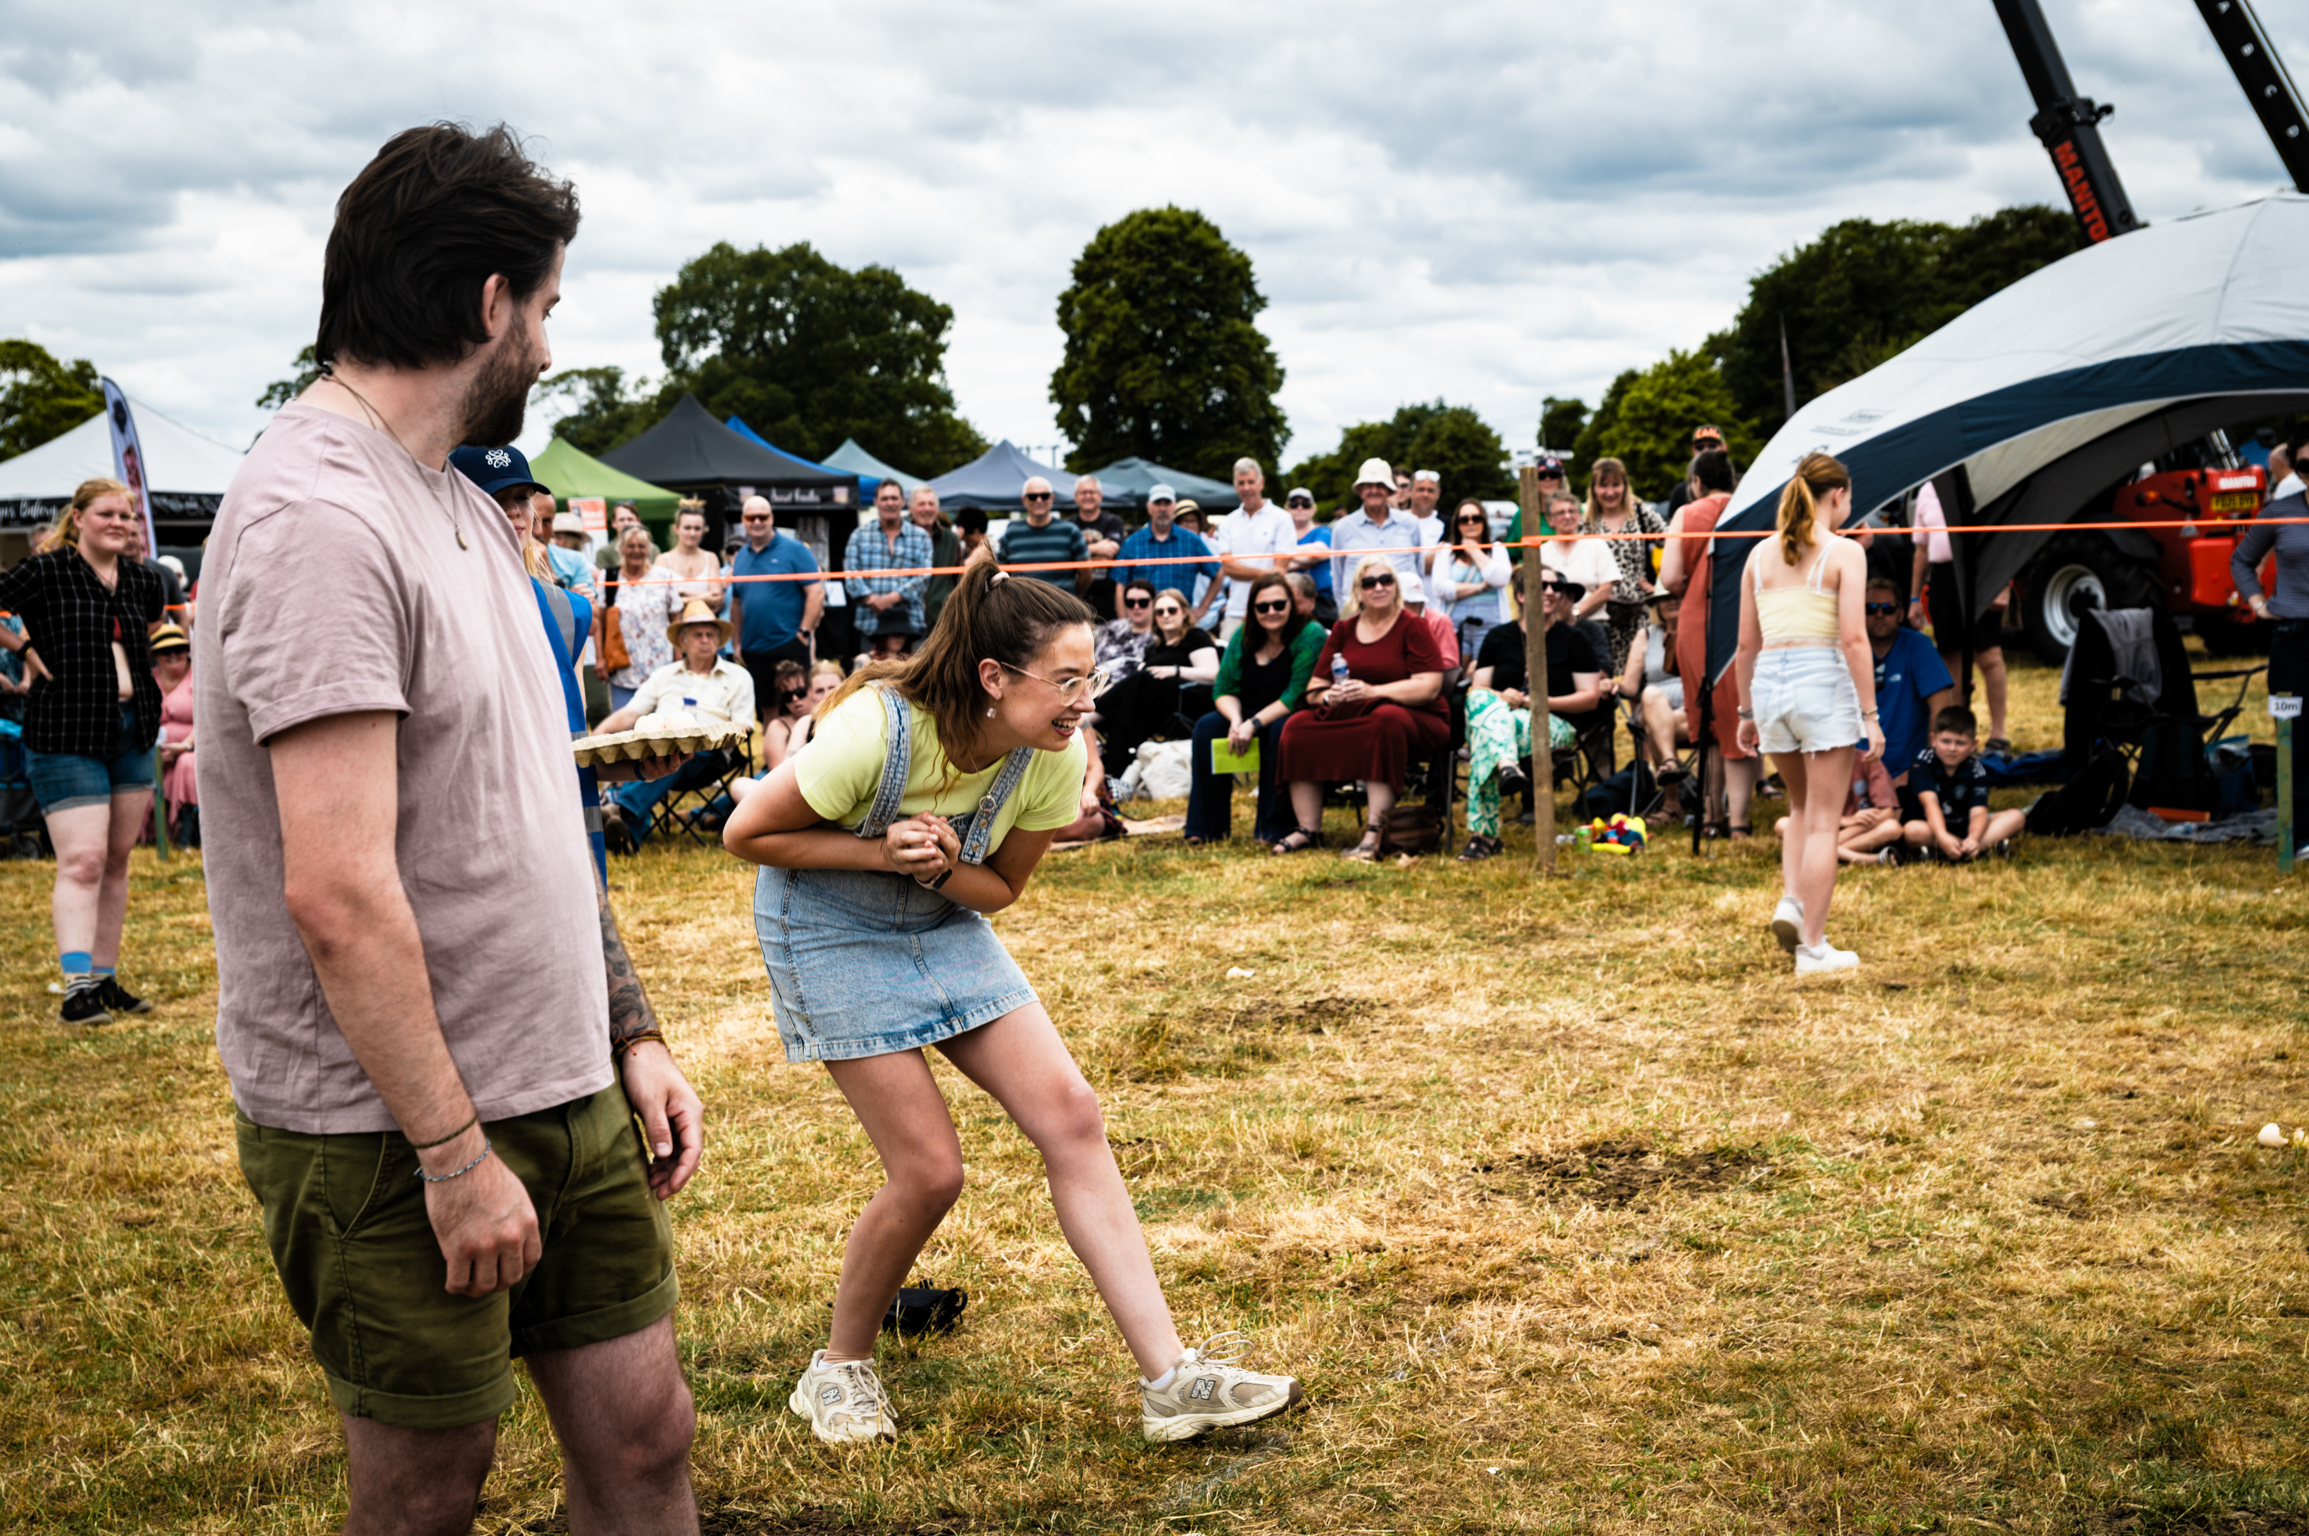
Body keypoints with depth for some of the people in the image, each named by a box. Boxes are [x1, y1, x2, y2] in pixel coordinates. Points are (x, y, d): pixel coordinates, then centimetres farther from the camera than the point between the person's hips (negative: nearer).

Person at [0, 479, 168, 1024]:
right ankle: (77, 987, -16)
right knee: (82, 861, -14)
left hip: (132, 732, 6)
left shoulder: (142, 579, 9)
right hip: (67, 737, -6)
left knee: (116, 862, 10)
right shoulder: (46, 570, -9)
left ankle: (105, 979, 18)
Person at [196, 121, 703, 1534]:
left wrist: (632, 1032, 13)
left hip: (568, 1098, 8)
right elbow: (340, 894, -24)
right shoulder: (320, 519, -19)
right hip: (396, 1134, -8)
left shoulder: (464, 508, 13)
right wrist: (454, 1149, -21)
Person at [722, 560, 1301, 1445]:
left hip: (946, 923, 5)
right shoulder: (875, 731, -31)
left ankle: (1170, 1379, -8)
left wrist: (942, 867, -24)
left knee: (1070, 1115, -9)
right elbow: (746, 834, -18)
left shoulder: (1056, 758, -16)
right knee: (930, 1172, -11)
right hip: (827, 929, -5)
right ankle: (837, 1370, 15)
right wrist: (880, 851, -27)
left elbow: (999, 890, -2)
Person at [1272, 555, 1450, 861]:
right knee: (1297, 726, -17)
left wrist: (1372, 691, -23)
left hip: (1415, 719, -5)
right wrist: (1328, 696, -14)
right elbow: (1314, 687, 11)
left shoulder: (1413, 628, -2)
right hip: (1347, 716, 5)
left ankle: (1374, 833, -41)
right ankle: (1308, 828, -16)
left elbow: (1429, 686, -14)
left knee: (1386, 718, -39)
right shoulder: (1343, 630, 13)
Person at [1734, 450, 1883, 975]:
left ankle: (1791, 901, 6)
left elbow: (1746, 642, 11)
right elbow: (1854, 638, -12)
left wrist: (1746, 711, 18)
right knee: (1822, 822, 3)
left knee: (1802, 807, 25)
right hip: (1823, 681, -5)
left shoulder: (1761, 554, 10)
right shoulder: (1844, 553, -5)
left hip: (1769, 682, 5)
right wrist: (1870, 714, -9)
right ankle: (1813, 946, 5)